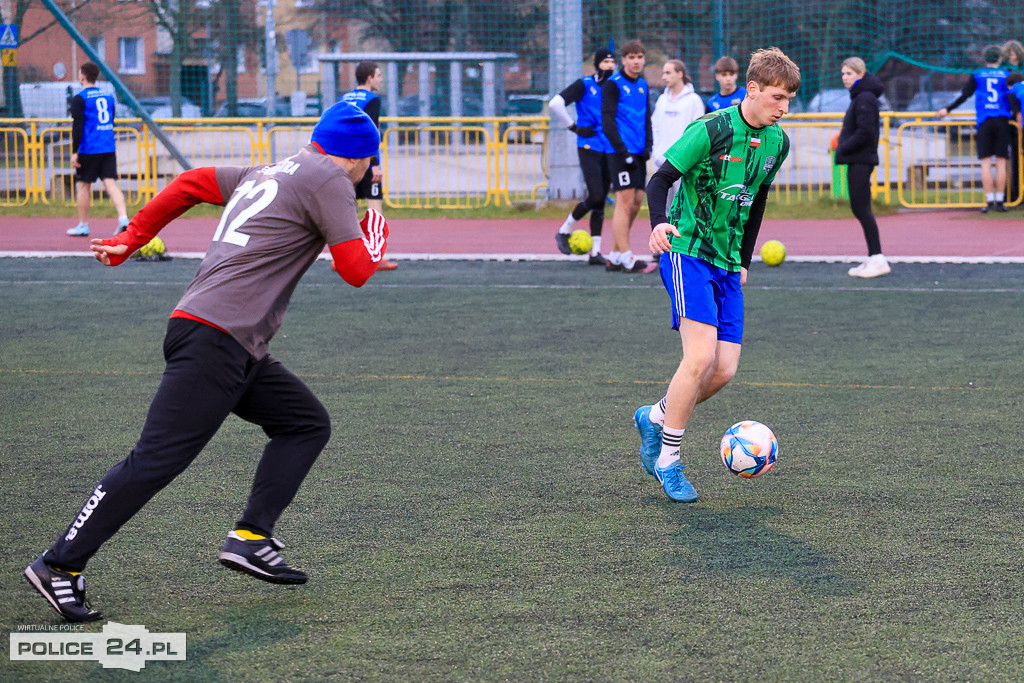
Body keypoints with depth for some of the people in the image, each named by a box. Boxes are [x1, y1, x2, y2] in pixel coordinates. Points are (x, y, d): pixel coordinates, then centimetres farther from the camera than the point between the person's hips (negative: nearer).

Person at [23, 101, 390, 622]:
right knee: (157, 460, -12)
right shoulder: (329, 180, -2)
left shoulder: (264, 174, 22)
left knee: (307, 424, 13)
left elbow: (190, 183, 27)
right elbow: (356, 271, -7)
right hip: (214, 340, -10)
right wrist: (373, 249, 16)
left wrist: (130, 239, 31)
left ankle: (250, 539, 4)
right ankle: (59, 566, -10)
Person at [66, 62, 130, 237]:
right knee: (111, 183, -1)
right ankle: (123, 217, -21)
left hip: (89, 149, -5)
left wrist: (74, 152, -11)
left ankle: (83, 225, 14)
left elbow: (77, 127, -12)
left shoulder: (79, 99, -6)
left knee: (83, 185, 7)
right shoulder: (108, 97, 13)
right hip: (109, 148, 5)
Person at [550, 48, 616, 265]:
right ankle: (565, 231, 5)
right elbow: (555, 103, -10)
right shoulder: (584, 84, -3)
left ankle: (595, 251, 7)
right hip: (589, 147, -5)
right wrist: (574, 127, -8)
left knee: (600, 201, 4)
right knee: (595, 196, -16)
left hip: (610, 150, 5)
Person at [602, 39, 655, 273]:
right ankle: (627, 259, -8)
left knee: (636, 201, 6)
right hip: (621, 152, -7)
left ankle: (614, 256, 14)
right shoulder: (613, 84, -6)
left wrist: (648, 146, 7)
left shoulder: (643, 85, 15)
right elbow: (607, 121, -11)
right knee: (625, 201, -9)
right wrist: (622, 151, -17)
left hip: (638, 153, 8)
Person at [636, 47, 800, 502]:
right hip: (687, 251, -7)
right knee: (701, 356, -19)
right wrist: (659, 223, -31)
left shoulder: (777, 142, 7)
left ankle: (655, 417, 25)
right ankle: (668, 461, -5)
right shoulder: (712, 130, -14)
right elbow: (659, 180, -12)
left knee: (724, 370, -1)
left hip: (727, 262, 7)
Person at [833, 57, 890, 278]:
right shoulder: (859, 96, 16)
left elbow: (865, 132, -21)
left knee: (861, 208, -9)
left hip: (861, 160, -10)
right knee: (859, 208, 10)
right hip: (856, 160, 10)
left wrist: (844, 147, -14)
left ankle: (877, 259, -8)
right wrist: (842, 141, 10)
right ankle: (873, 259, 14)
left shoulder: (865, 98, -14)